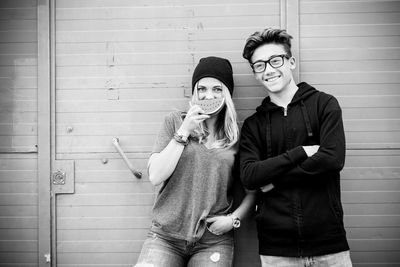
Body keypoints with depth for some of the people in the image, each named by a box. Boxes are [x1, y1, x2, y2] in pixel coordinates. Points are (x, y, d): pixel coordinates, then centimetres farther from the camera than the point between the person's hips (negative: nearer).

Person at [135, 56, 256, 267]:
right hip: (165, 236, 0)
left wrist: (234, 218, -5)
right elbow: (155, 177, -5)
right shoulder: (175, 122, 4)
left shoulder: (238, 136, 5)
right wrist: (183, 132, -9)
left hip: (214, 242, 0)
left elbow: (253, 189, 10)